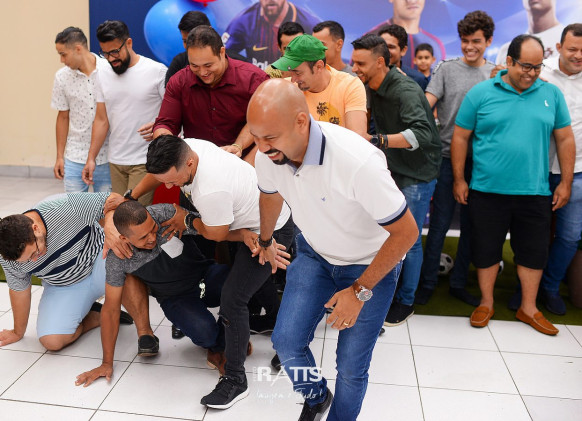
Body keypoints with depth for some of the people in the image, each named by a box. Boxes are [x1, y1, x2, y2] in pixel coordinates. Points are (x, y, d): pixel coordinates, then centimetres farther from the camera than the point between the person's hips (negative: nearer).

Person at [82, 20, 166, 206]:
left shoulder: (157, 71, -4)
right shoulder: (104, 76, 12)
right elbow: (101, 120, 15)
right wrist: (91, 158, 12)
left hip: (144, 161, -5)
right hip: (115, 161, 5)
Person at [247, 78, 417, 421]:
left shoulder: (358, 161, -37)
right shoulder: (268, 156, -18)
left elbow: (406, 231, -26)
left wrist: (360, 291, -22)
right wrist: (266, 241, 25)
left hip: (371, 263, -4)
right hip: (314, 253, 5)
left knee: (351, 366, -1)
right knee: (287, 340, -5)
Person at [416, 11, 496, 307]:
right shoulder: (447, 68, 2)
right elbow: (425, 104, -9)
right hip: (448, 157, -3)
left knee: (471, 226, 10)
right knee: (440, 224, 1)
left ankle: (458, 283, 24)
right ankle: (428, 283, 15)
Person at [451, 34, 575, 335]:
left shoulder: (551, 94, 5)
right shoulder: (481, 93, -3)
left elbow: (565, 139, 10)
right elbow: (460, 137, 0)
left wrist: (565, 183, 6)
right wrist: (459, 180, -2)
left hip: (535, 192, 2)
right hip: (487, 190, -2)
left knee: (534, 251, 11)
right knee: (486, 249, 9)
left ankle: (528, 308, 29)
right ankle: (486, 303, 29)